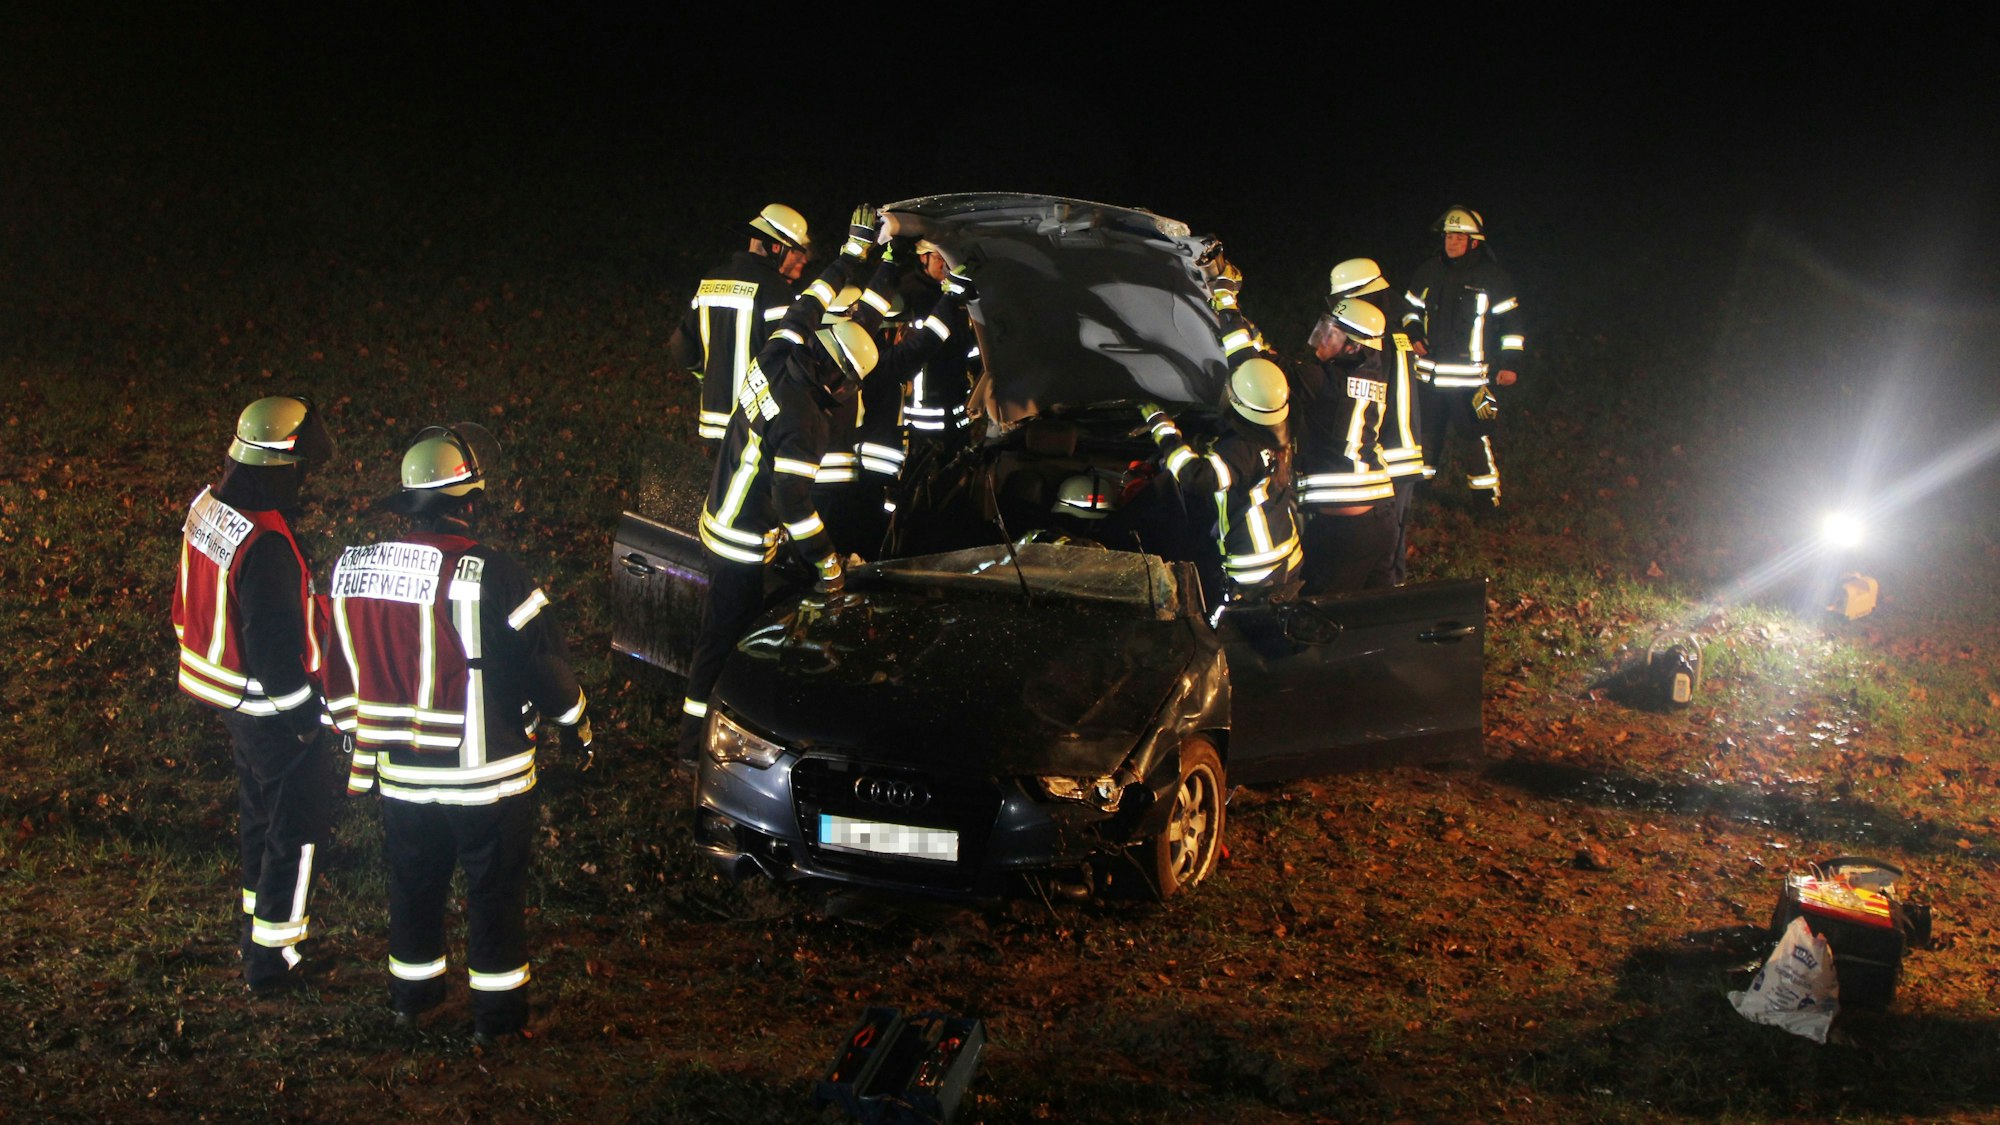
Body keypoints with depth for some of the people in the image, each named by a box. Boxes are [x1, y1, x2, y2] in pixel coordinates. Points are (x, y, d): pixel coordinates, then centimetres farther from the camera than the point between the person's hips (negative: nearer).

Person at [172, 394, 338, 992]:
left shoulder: (207, 507, -2)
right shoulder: (265, 545, -31)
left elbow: (192, 607, 10)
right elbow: (275, 646, -27)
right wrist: (308, 716, -14)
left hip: (226, 693, 9)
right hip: (273, 709, -9)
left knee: (259, 809, 25)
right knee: (297, 827, 6)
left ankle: (258, 925, 42)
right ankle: (270, 958, 16)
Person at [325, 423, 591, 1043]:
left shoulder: (353, 568, -4)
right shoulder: (491, 576, -22)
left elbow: (343, 675, 7)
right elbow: (543, 662, -14)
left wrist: (360, 742, 21)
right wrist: (576, 725, 3)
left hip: (399, 773, 5)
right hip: (486, 773, -5)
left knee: (413, 881, 21)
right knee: (496, 888, 11)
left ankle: (412, 991, 36)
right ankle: (496, 1010, 20)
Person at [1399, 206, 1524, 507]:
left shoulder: (1493, 277, -3)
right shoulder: (1428, 273, 8)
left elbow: (1511, 322, -1)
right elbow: (1410, 307, 23)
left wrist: (1511, 364, -7)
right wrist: (1414, 336, 4)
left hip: (1472, 376, -4)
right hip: (1430, 371, 4)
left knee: (1478, 432, -7)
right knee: (1428, 429, 15)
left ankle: (1486, 492, 3)